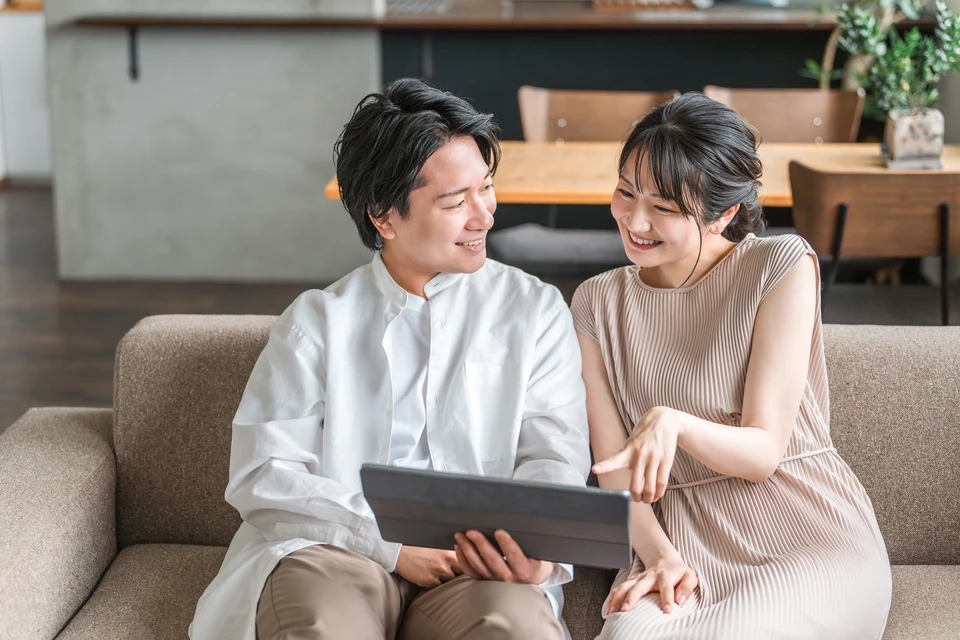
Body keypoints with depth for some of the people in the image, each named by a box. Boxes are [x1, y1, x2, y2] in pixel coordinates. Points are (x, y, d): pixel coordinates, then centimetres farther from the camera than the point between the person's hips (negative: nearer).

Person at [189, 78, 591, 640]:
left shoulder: (534, 309, 14)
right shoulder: (318, 321, 12)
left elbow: (555, 458, 5)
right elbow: (262, 473, 2)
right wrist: (388, 541, -12)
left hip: (475, 570, 0)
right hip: (335, 554, 0)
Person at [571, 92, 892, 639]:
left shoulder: (782, 266, -4)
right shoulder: (599, 302, 9)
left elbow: (763, 453, -8)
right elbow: (615, 471, 3)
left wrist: (673, 421, -28)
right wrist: (659, 555, -16)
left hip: (812, 537, -1)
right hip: (682, 545, 2)